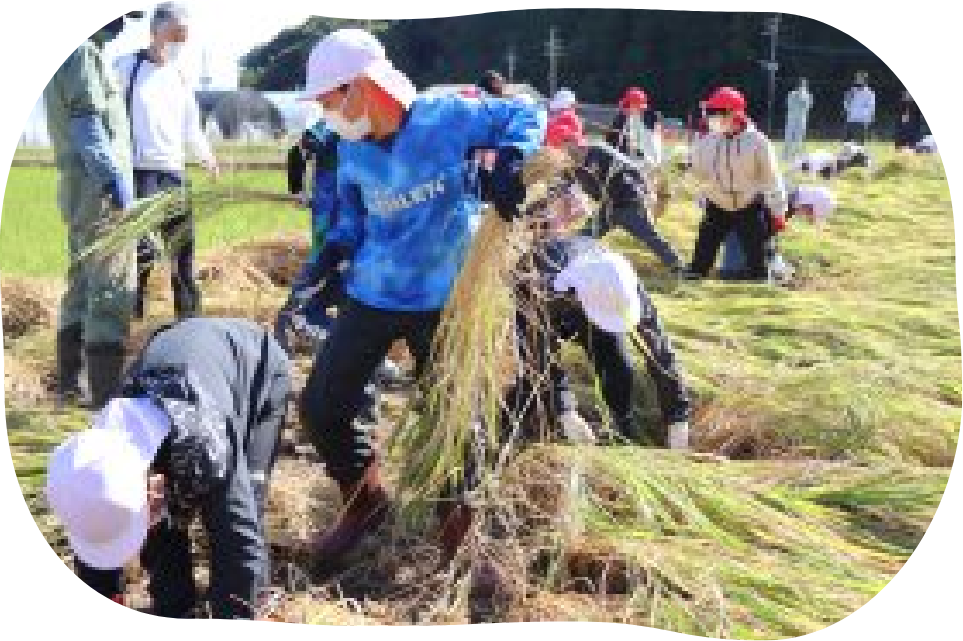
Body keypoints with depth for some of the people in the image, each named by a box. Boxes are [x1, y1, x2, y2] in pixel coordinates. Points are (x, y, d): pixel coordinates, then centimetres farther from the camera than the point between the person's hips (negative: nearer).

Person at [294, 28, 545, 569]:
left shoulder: (446, 118, -15)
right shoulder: (352, 151, 2)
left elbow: (526, 118, -7)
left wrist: (509, 164, -26)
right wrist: (330, 256, -1)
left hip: (442, 300, -4)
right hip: (372, 296, 5)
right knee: (321, 407, 2)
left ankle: (458, 526, 29)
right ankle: (365, 500, 27)